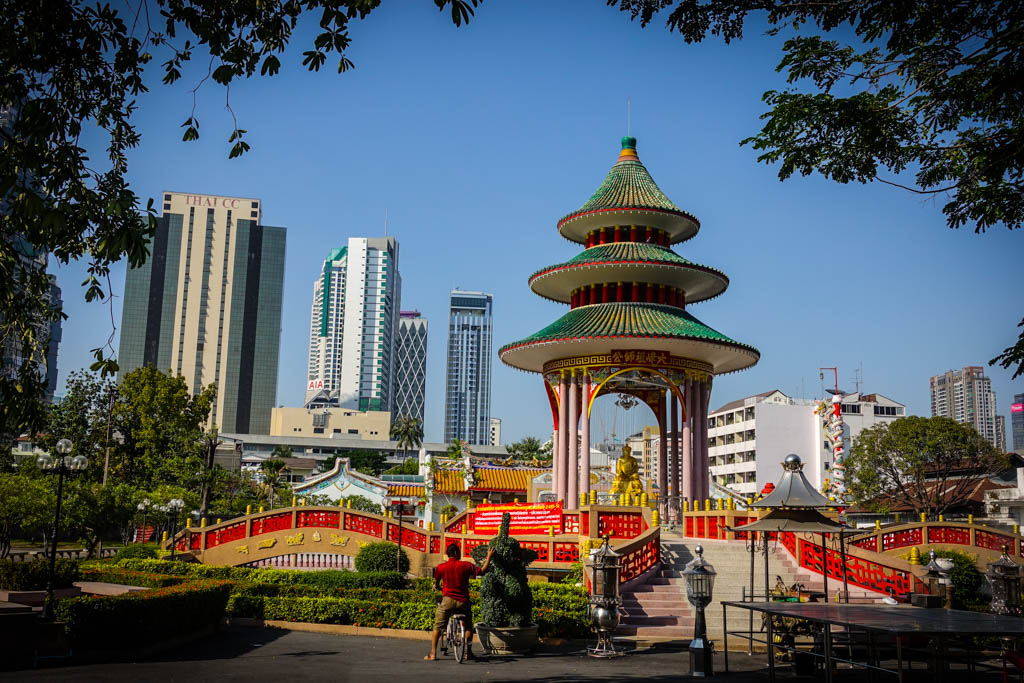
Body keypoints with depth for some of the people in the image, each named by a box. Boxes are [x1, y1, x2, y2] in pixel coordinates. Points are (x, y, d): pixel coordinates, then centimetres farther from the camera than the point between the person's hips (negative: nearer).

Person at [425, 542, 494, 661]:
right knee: (468, 626, 21)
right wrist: (489, 557, 16)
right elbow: (482, 571, 4)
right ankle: (469, 652, 18)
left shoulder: (441, 567, -2)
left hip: (448, 600, -1)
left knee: (438, 626, 9)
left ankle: (433, 653, 3)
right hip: (463, 602, 1)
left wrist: (436, 587, 37)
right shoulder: (466, 565, -4)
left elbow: (436, 583, 13)